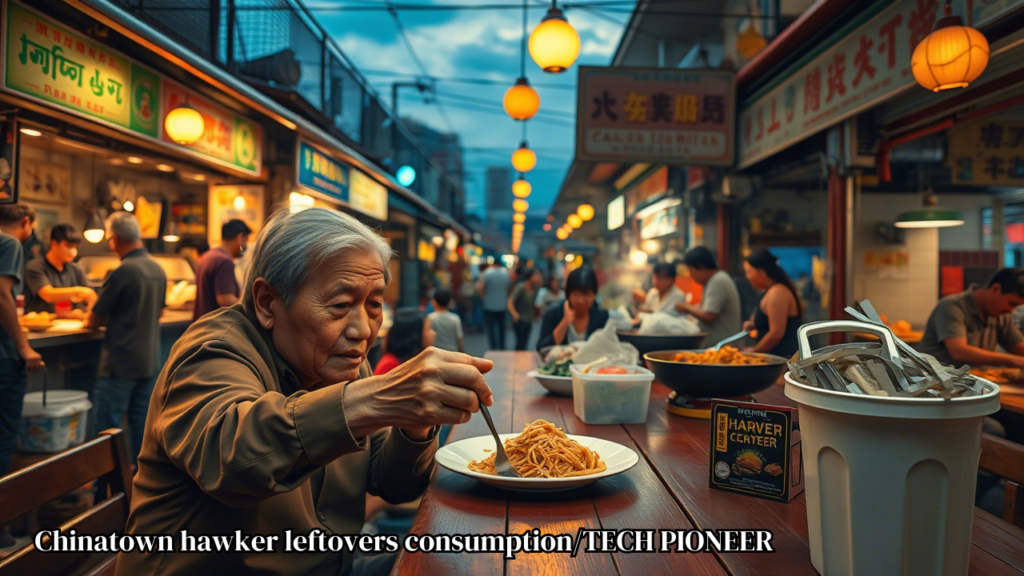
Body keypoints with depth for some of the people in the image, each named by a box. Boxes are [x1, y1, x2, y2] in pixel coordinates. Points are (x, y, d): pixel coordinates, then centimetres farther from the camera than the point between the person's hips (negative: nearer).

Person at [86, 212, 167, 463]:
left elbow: (94, 320, -9)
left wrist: (88, 320, 14)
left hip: (121, 363, -7)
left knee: (107, 429, 2)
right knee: (141, 426, 13)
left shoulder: (122, 272, -16)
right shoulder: (158, 270, 6)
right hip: (150, 360, 7)